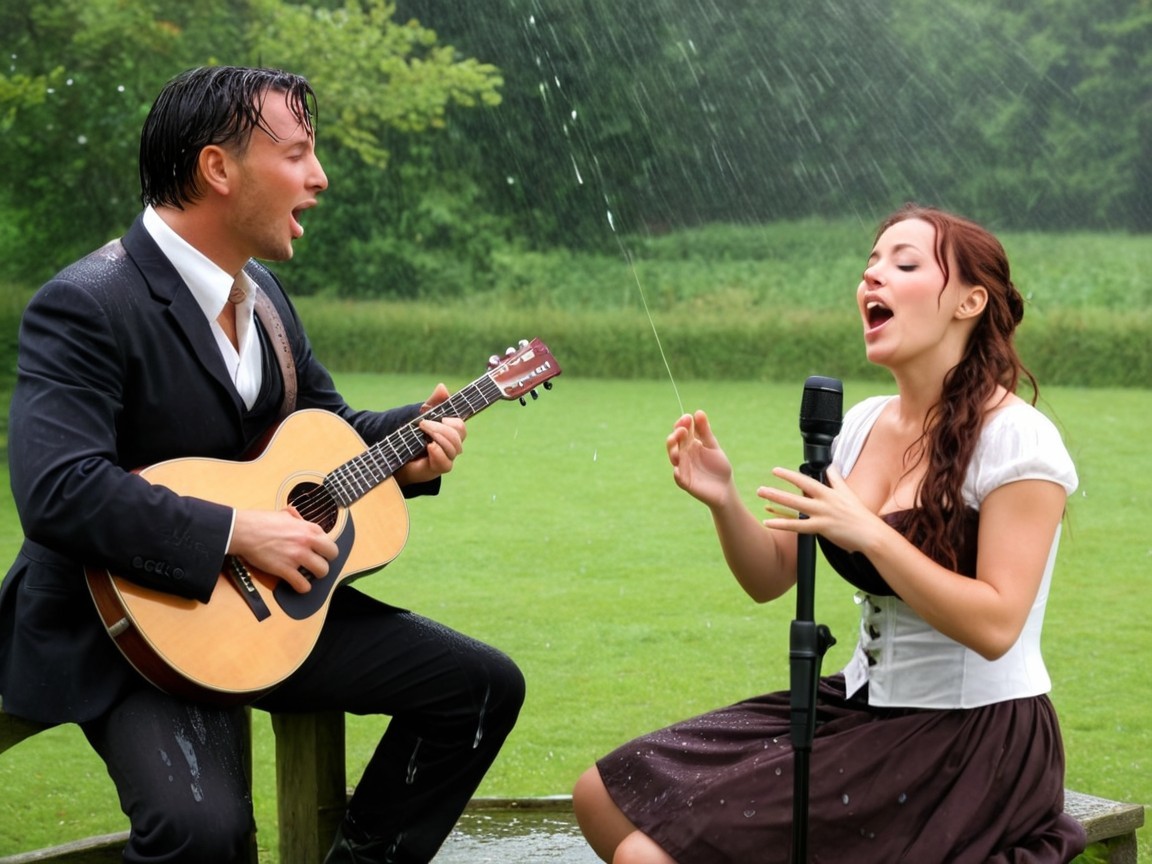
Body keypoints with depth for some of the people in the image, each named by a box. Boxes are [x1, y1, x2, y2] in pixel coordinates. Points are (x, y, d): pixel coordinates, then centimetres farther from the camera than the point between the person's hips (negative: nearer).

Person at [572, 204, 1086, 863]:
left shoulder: (1017, 441, -15)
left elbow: (995, 626, -22)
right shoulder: (862, 425, 7)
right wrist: (725, 502, -10)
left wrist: (869, 533, -28)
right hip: (863, 705, 8)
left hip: (976, 743, -8)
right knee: (605, 795, 1)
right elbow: (770, 578, 9)